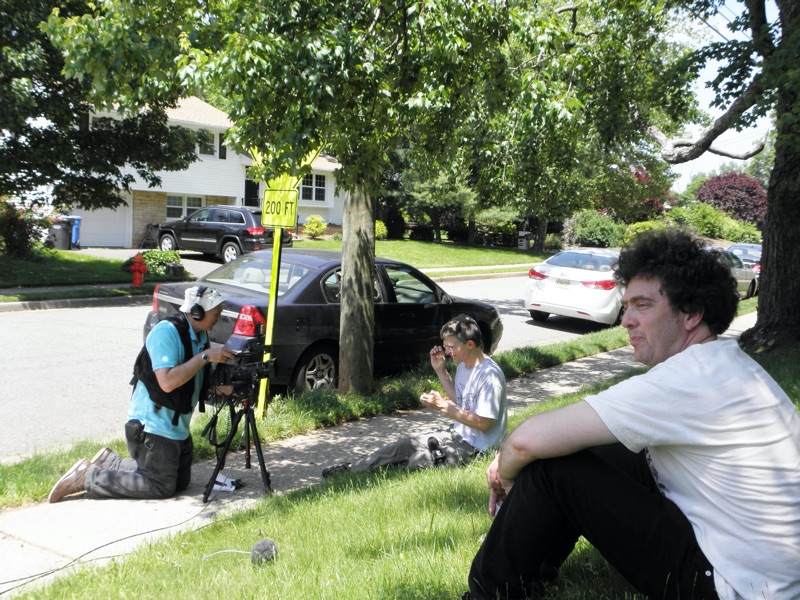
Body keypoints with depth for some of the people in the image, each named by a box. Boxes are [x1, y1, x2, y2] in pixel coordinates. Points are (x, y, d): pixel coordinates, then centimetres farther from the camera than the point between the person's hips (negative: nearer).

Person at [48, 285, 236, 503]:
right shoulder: (166, 332, -21)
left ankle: (109, 462, 23)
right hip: (153, 427, -10)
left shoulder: (201, 335, 6)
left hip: (177, 427, 10)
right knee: (162, 487, -5)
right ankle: (88, 476, 4)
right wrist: (205, 356, -28)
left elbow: (202, 381, 12)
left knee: (181, 482, 17)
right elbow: (167, 382, -32)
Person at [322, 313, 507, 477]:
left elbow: (483, 423, -24)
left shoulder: (490, 375, -24)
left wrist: (443, 406, -26)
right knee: (404, 445, 1)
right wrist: (440, 371, 5)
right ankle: (351, 469, 7)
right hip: (457, 434, 9)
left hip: (475, 447, -9)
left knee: (420, 460, -24)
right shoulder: (464, 365, 6)